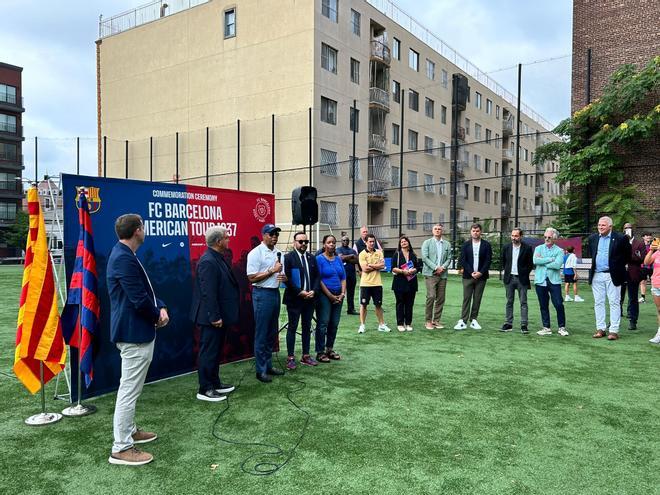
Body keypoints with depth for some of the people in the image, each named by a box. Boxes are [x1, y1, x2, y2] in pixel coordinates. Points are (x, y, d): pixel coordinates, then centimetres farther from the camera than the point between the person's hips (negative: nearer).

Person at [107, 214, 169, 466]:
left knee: (130, 388, 22)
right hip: (134, 334, -11)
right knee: (129, 389, -3)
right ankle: (121, 448, 7)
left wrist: (160, 307, -1)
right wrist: (157, 316, -6)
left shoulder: (124, 255, 12)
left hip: (135, 332, 11)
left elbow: (145, 290, 16)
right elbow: (139, 300, -24)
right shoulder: (124, 258, -22)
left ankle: (129, 430, 37)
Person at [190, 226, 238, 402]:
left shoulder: (218, 258, 10)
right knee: (209, 352, 0)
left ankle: (215, 383, 30)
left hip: (220, 315, 10)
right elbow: (208, 293, -24)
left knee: (215, 351, 18)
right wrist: (214, 317, -23)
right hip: (212, 317, -10)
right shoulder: (208, 262, -21)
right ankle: (205, 390, 11)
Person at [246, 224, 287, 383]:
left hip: (275, 292, 7)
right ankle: (261, 370, 8)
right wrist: (272, 270, -16)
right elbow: (252, 278, -15)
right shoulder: (255, 253, -10)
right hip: (262, 294, -7)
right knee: (261, 334, -1)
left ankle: (268, 365, 25)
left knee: (272, 333, 14)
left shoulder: (278, 253, 11)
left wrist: (284, 277, -4)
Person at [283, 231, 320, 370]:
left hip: (310, 298, 5)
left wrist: (313, 291, -6)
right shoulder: (288, 257, -7)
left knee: (307, 327, 12)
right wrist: (300, 292, -16)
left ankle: (306, 356, 21)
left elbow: (316, 277, 10)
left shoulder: (312, 258, 10)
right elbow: (287, 278, -13)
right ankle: (290, 358, 9)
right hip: (294, 299, -5)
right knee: (292, 328, 2)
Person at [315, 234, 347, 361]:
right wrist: (331, 296, -12)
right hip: (324, 295, -5)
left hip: (338, 296, 6)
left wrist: (342, 293, -3)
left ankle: (330, 349, 21)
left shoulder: (338, 259, 12)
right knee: (323, 324, -4)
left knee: (334, 324, 9)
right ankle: (320, 352, 4)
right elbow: (318, 279, -11)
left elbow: (343, 278, 11)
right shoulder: (319, 259, -5)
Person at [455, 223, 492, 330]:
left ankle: (473, 320, 12)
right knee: (466, 298, -2)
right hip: (468, 276, 0)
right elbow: (462, 260, 0)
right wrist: (471, 272, -11)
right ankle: (463, 321, -2)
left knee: (477, 299, 4)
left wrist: (481, 272, -12)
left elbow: (488, 260, -1)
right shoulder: (465, 245, 6)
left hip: (481, 276, 0)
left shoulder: (486, 245, 4)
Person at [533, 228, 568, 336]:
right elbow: (536, 261, -8)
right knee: (543, 306, 7)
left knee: (559, 305, -5)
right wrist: (550, 259, -10)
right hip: (540, 281, 2)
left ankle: (562, 327, 8)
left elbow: (557, 265, -14)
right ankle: (546, 328, 16)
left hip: (554, 281, -2)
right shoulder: (538, 248, 10)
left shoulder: (559, 251, 3)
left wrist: (542, 262, -8)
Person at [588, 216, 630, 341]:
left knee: (614, 302, -1)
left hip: (612, 276, -4)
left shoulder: (620, 238, -6)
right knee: (598, 302, 7)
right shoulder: (592, 238, 8)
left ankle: (614, 330, 3)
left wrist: (618, 266, 6)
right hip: (596, 275, 4)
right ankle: (601, 329, 14)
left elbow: (627, 255, 3)